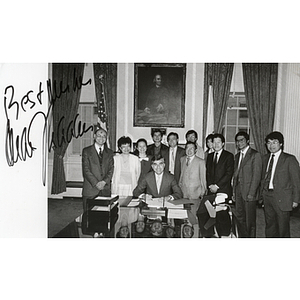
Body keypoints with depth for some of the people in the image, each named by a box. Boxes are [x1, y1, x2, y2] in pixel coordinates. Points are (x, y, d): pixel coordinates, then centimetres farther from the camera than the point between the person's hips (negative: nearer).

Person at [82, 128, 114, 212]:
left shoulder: (110, 152, 14)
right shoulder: (86, 151, 5)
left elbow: (111, 170, 6)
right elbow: (86, 170, -3)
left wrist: (104, 181, -11)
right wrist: (96, 183, -12)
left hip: (105, 189, 2)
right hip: (90, 190, -2)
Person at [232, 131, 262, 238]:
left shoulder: (255, 155, -7)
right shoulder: (237, 156, 15)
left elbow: (257, 176, -12)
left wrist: (251, 193, -16)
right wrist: (234, 192, 10)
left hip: (249, 192, -6)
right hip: (239, 192, 7)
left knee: (250, 220, 3)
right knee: (239, 217, 11)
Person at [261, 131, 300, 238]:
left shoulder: (290, 159, -7)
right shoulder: (265, 158, 10)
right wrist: (262, 193, 8)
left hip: (282, 199, -5)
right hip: (267, 196, 5)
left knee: (283, 228, 4)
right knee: (270, 226, 15)